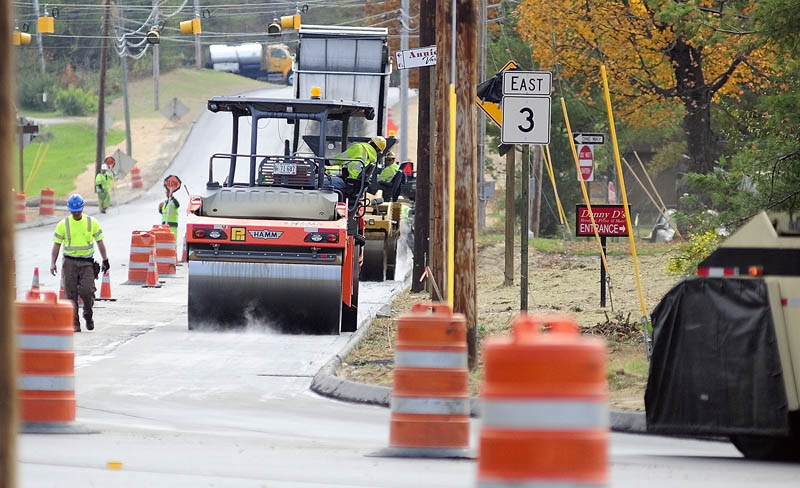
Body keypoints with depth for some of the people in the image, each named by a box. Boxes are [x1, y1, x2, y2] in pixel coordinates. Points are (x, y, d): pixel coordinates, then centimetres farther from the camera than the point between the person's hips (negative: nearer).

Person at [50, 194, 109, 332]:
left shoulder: (92, 223, 3)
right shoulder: (63, 225, 2)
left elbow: (100, 243, 11)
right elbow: (56, 245, 4)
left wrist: (105, 260, 8)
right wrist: (53, 263, -5)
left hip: (87, 262, -1)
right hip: (70, 262, 1)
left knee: (87, 291, -14)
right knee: (71, 294, -4)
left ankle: (88, 315, 12)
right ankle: (74, 324, 3)